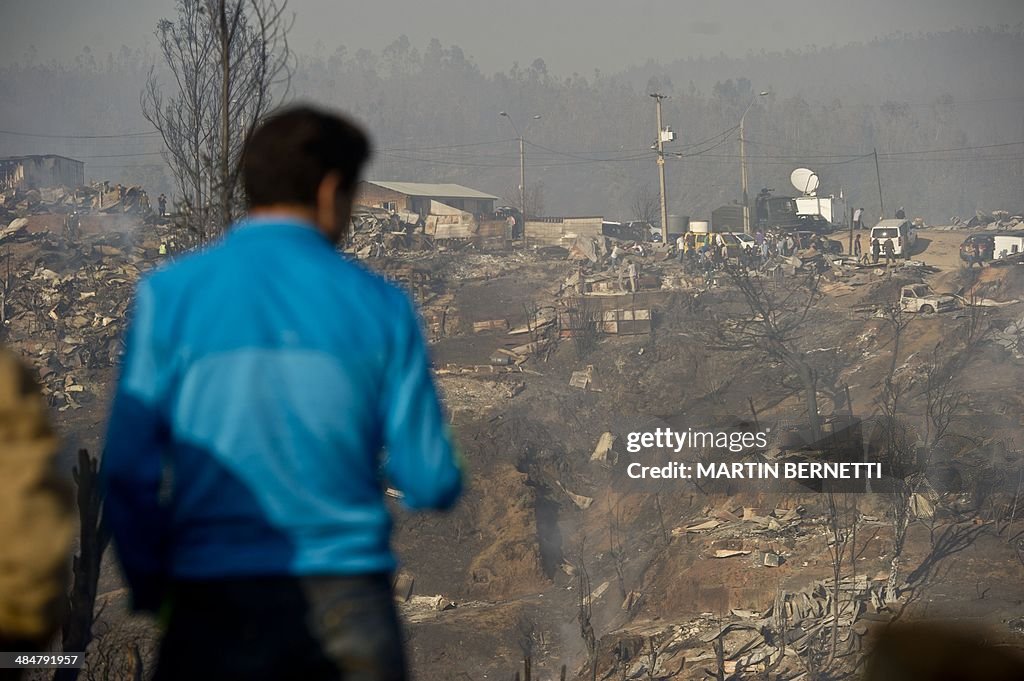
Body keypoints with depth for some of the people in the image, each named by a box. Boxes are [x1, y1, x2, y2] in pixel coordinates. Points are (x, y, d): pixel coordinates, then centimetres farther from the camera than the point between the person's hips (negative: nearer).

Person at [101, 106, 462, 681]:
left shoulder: (168, 294, 0)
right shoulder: (379, 304, 0)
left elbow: (129, 470, -3)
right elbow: (431, 485, -1)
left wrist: (151, 589, 11)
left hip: (214, 605, 1)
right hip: (345, 602, 0)